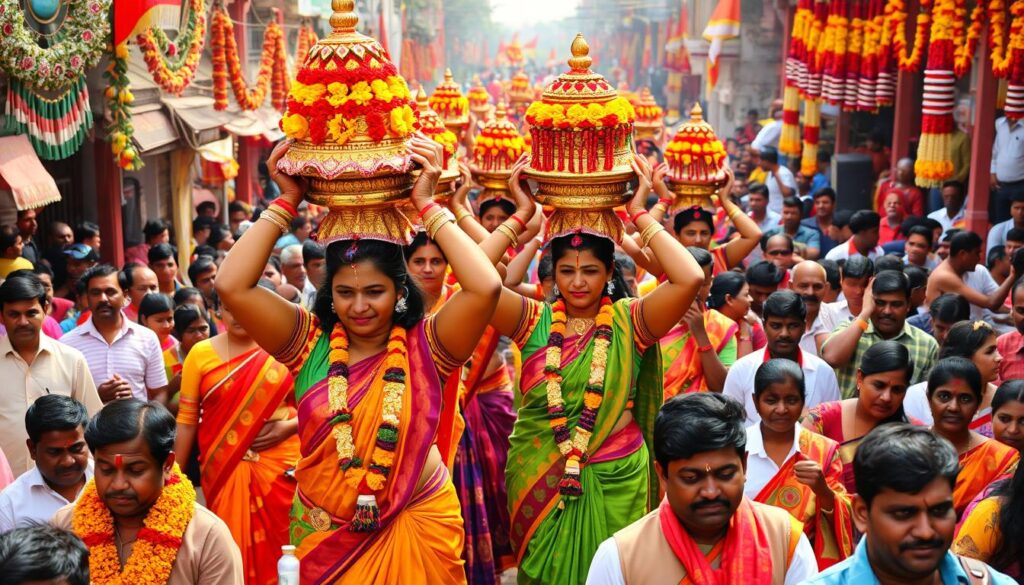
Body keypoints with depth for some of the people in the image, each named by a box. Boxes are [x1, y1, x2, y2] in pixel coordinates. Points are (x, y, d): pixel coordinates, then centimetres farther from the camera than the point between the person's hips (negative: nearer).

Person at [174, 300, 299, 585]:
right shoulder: (201, 353, 2)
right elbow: (186, 419, 3)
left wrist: (289, 426, -12)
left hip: (279, 464, 0)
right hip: (224, 467, 0)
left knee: (276, 544, 3)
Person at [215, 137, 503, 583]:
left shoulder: (425, 346, -10)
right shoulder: (311, 343, -6)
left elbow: (486, 287, -26)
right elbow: (232, 286, -15)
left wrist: (426, 205, -20)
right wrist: (286, 201, -14)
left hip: (416, 528, -1)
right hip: (326, 533, 2)